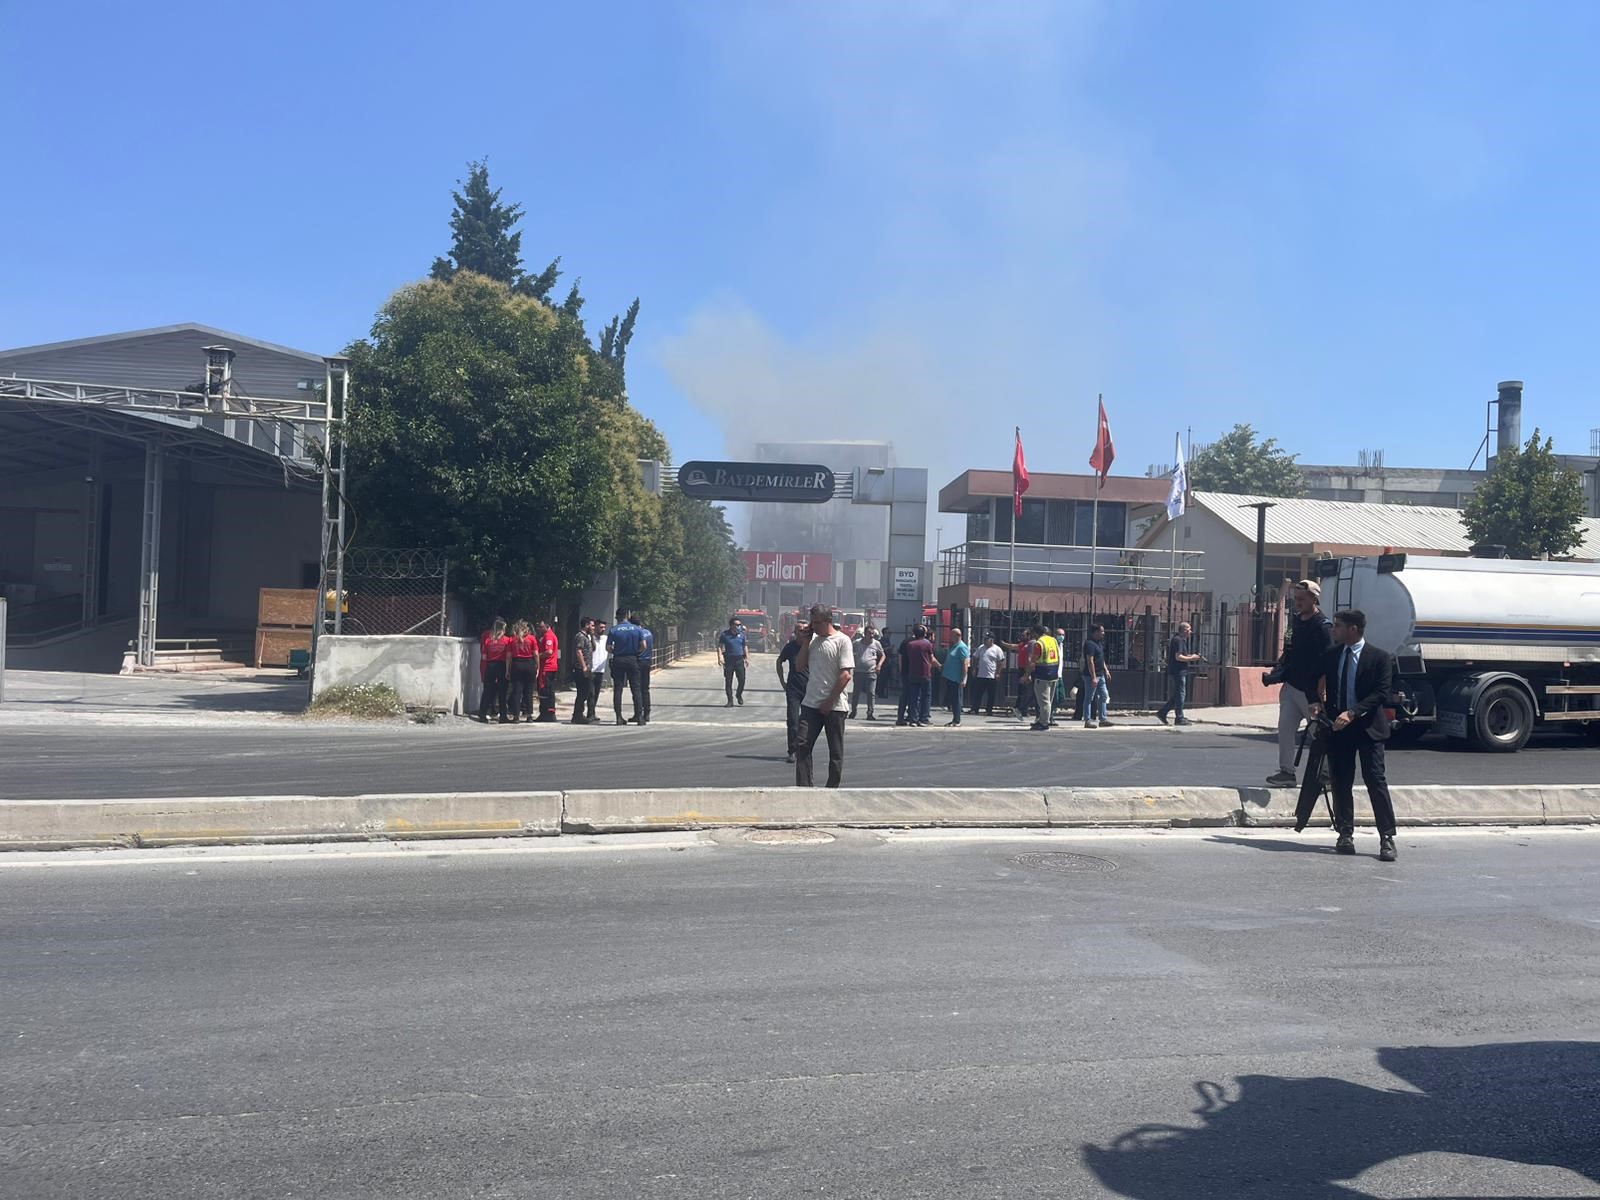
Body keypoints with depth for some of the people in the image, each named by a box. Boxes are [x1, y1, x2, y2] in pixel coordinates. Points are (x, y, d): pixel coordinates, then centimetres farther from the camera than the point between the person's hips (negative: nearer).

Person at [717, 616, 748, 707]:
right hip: (728, 660, -2)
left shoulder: (741, 634, 7)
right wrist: (720, 658, -14)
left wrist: (747, 657, 10)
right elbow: (719, 646, -2)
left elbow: (745, 646, 16)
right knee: (728, 681, 1)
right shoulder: (724, 634, -2)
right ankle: (730, 701, 9)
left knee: (742, 679, -5)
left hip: (739, 659, 2)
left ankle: (739, 695, 23)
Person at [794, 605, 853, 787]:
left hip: (834, 706, -5)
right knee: (802, 745, -5)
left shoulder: (842, 641, -7)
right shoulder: (813, 640, 11)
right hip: (811, 704, 5)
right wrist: (806, 642, 1)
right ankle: (804, 787, -3)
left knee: (836, 752, 5)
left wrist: (829, 702, -14)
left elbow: (846, 675, -13)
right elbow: (799, 666, 11)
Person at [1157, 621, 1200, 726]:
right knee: (1180, 694, -5)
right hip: (1178, 672, -10)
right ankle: (1179, 718, 0)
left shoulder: (1180, 640, 19)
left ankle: (1162, 712, 13)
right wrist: (1191, 658, -12)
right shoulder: (1179, 640, -15)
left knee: (1176, 696, 13)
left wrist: (1190, 656, 16)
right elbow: (1178, 657, -22)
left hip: (1178, 672, 10)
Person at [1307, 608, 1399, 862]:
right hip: (1338, 726, 5)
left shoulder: (1380, 658, -4)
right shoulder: (1330, 656, 10)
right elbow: (1315, 681, 17)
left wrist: (1352, 713, -20)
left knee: (1376, 781, -6)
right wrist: (1316, 702, -4)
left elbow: (1381, 693, -12)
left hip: (1367, 727, -4)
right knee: (1341, 783, 6)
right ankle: (1345, 836, 13)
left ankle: (1387, 838, -1)